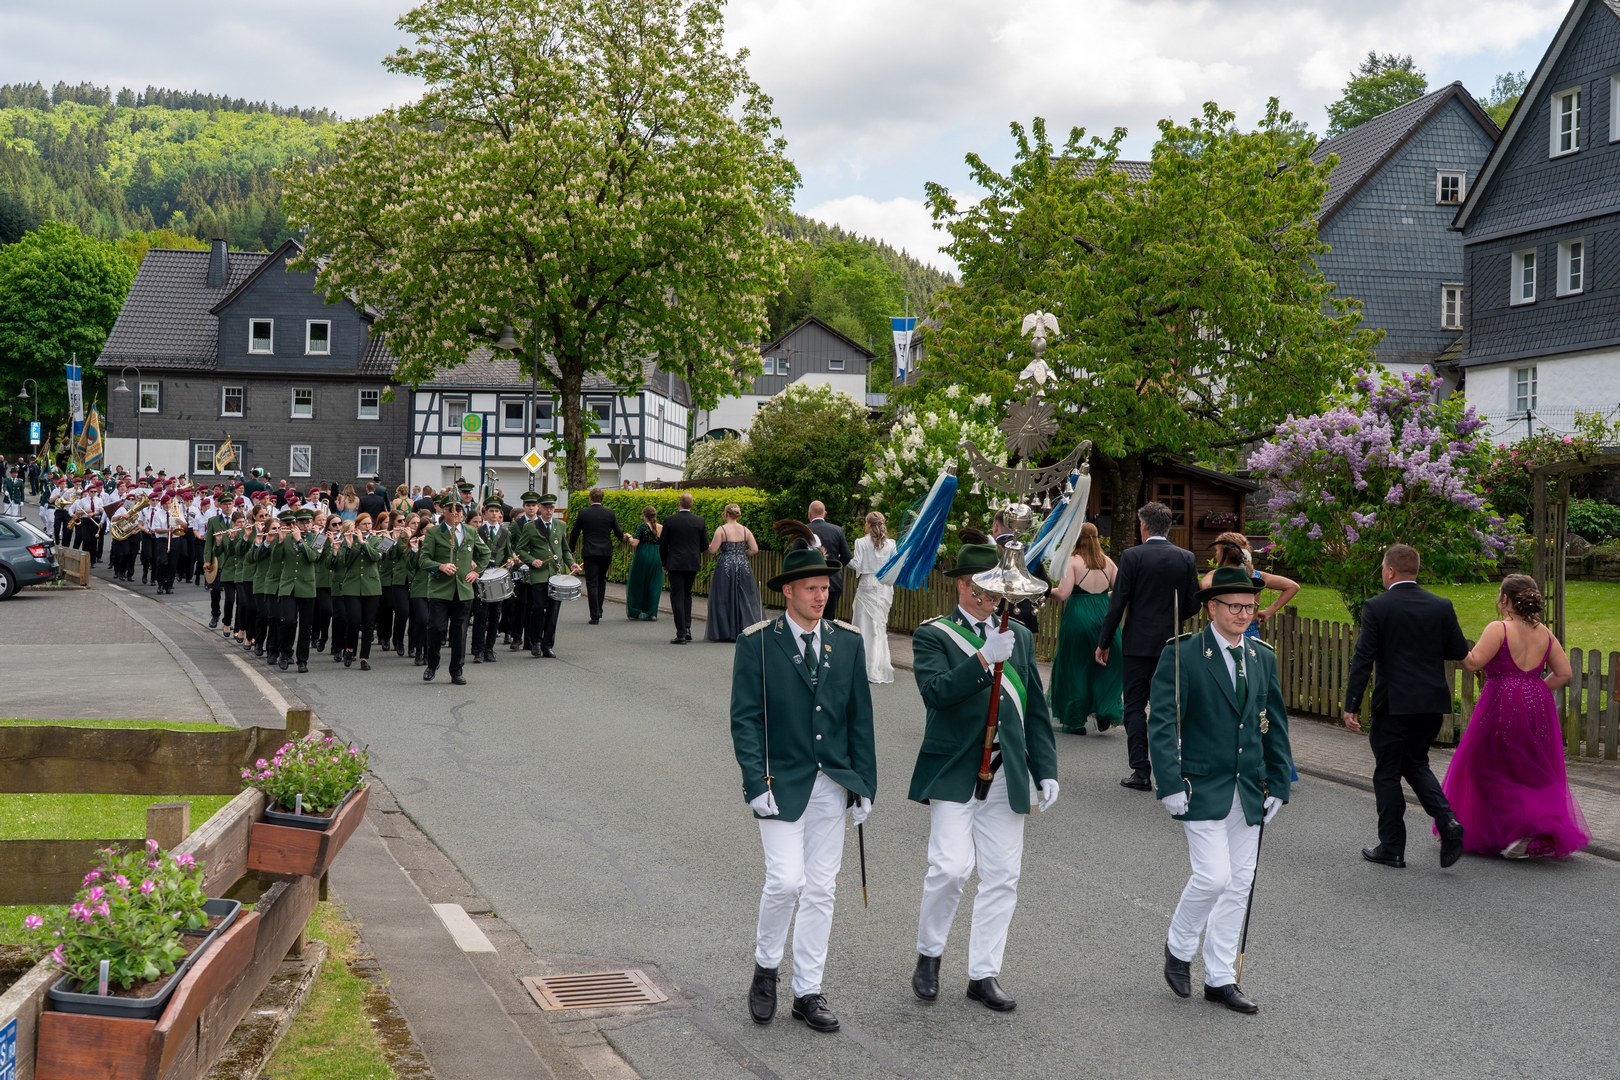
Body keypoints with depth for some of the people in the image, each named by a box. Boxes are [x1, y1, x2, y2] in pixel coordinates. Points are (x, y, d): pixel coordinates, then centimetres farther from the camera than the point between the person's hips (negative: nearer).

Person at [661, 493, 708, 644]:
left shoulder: (669, 520, -8)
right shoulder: (699, 521, -2)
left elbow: (662, 545, -3)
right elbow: (705, 545, 3)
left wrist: (664, 564, 12)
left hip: (675, 564, -3)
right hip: (693, 564, 3)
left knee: (677, 597, -1)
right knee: (687, 595, 20)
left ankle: (681, 634, -5)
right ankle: (687, 628, 15)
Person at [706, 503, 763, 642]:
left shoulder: (721, 530, -9)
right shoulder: (745, 530, 2)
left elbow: (712, 550, -11)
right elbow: (755, 550, 0)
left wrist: (708, 544, 10)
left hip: (725, 567, -3)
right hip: (743, 567, 3)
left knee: (725, 599, 5)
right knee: (745, 598, 9)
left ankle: (726, 632, 6)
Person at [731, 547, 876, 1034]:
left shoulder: (847, 642, 6)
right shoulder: (757, 643, -5)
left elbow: (860, 718, 8)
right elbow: (745, 719, -7)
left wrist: (864, 783, 5)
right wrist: (757, 783, -15)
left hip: (833, 783, 4)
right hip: (782, 783, -4)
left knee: (820, 890, 7)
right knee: (785, 880, -13)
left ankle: (807, 992, 18)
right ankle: (766, 968, 14)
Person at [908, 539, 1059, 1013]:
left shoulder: (1019, 636, 15)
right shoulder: (933, 635, 0)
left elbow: (1035, 709, 16)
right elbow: (935, 691, -18)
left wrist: (1046, 770, 10)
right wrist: (984, 658, -27)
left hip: (1007, 774, 5)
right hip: (954, 772, -5)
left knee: (1002, 876, 4)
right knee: (951, 867, -14)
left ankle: (983, 974, 16)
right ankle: (929, 954, 10)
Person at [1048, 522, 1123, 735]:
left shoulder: (1073, 561, -8)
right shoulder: (1107, 562, 4)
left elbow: (1063, 593, -14)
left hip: (1078, 617, -3)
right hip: (1104, 616, 3)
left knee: (1075, 667, 8)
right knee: (1105, 665, 15)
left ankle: (1076, 722, 13)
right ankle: (1105, 712, 1)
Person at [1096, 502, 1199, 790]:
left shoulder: (1132, 556, -9)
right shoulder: (1186, 558, 2)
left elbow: (1117, 603, -9)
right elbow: (1192, 604, 5)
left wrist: (1104, 642, -1)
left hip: (1138, 643, -3)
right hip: (1171, 644, 3)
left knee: (1135, 707, 4)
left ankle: (1141, 772, 1)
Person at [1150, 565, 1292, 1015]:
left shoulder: (1262, 656, 10)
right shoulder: (1181, 654, -9)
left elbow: (1275, 724, 14)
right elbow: (1161, 723, -12)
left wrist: (1278, 785, 9)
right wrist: (1171, 785, -17)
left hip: (1249, 791, 6)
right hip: (1202, 788, -6)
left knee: (1238, 886, 8)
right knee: (1213, 877, -13)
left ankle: (1220, 978, 19)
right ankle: (1179, 948, 14)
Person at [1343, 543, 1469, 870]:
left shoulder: (1376, 608, -10)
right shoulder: (1441, 606, 1)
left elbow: (1362, 659, -13)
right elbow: (1460, 651, 4)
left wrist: (1351, 705, -9)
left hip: (1393, 703, -5)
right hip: (1432, 702, 5)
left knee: (1387, 774, 7)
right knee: (1416, 763, 21)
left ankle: (1392, 849, 13)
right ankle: (1447, 822, 0)